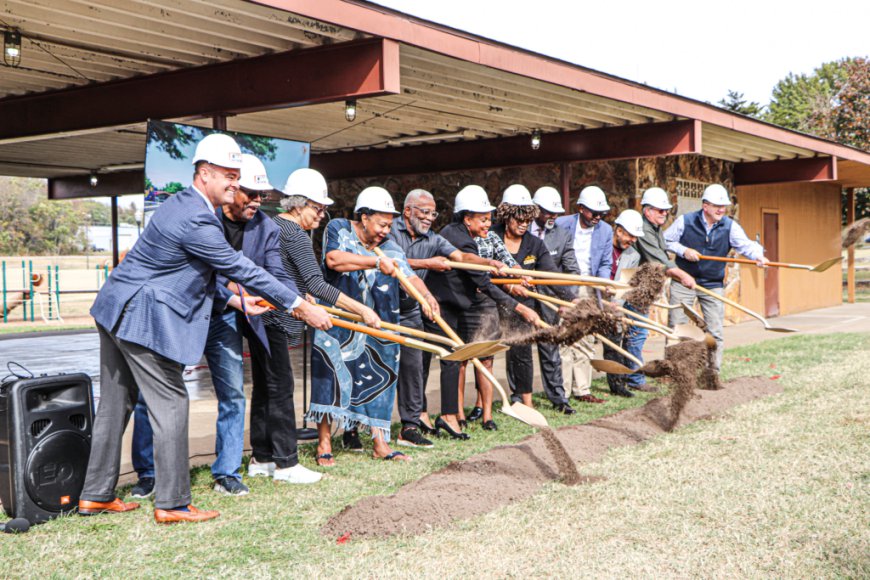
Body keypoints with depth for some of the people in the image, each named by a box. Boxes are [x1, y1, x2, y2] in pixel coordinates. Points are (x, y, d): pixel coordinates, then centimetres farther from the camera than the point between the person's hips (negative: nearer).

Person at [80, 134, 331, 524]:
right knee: (170, 404, -3)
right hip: (141, 318, -11)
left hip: (115, 312, 11)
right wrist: (300, 306, -14)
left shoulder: (182, 204, 11)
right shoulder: (197, 220, -21)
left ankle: (96, 495, 25)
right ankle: (172, 503, 4)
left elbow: (198, 272, 19)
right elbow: (241, 270, -19)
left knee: (116, 402, 15)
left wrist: (234, 300, 16)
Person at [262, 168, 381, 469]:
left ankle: (261, 459, 20)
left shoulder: (272, 224, 15)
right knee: (280, 389, -5)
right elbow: (317, 284, -23)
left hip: (262, 317, 10)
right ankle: (285, 463, 0)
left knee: (264, 388, 13)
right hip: (275, 321, -10)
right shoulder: (296, 235, -15)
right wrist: (363, 310, -25)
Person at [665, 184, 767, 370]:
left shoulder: (730, 226, -3)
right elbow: (666, 241, 3)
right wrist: (683, 251, -14)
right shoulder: (684, 221, -5)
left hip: (713, 285, 2)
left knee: (715, 332, 2)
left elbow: (746, 245, -16)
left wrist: (758, 255, -37)